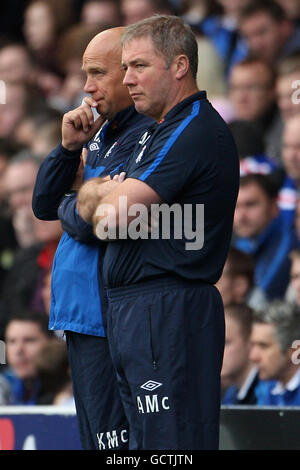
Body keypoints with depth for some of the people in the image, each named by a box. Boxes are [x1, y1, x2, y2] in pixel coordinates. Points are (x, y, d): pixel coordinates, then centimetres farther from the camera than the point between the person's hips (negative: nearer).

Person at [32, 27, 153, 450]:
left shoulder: (144, 138, -15)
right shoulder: (102, 134, 17)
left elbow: (90, 223, -22)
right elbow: (43, 205, 16)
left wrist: (68, 207, 1)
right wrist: (69, 147, 1)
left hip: (109, 318, -10)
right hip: (79, 313, 10)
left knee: (112, 437, -10)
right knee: (92, 436, 13)